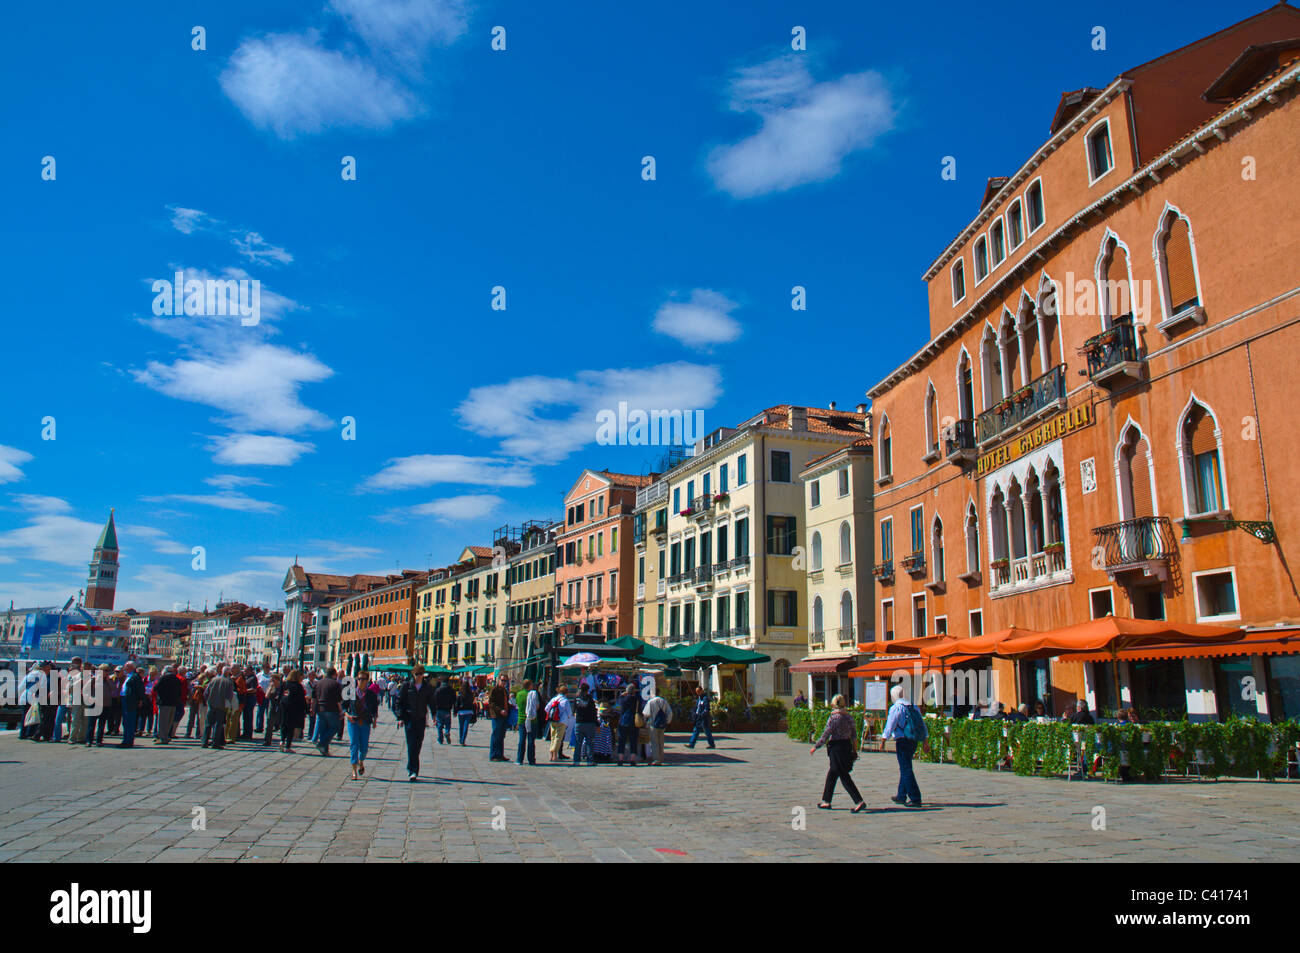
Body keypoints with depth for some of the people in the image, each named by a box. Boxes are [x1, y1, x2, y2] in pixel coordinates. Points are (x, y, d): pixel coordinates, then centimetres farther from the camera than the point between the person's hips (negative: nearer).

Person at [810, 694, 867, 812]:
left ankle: (859, 801, -9)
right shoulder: (849, 717, 5)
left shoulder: (834, 717, -15)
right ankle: (826, 801, 23)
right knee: (832, 774, 17)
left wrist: (815, 747, -6)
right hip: (847, 745, 8)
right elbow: (853, 734, 9)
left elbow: (826, 735, -15)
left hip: (836, 747, -8)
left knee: (844, 776, -4)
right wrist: (853, 750, 18)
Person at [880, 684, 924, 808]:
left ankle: (915, 799, -6)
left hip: (902, 741, -8)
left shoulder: (896, 708, -10)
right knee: (905, 768, 17)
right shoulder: (914, 707, 12)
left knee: (906, 770, -3)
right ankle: (901, 796, 24)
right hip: (913, 742, 8)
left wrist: (883, 741, -5)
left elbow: (889, 726, -12)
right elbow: (922, 724, 14)